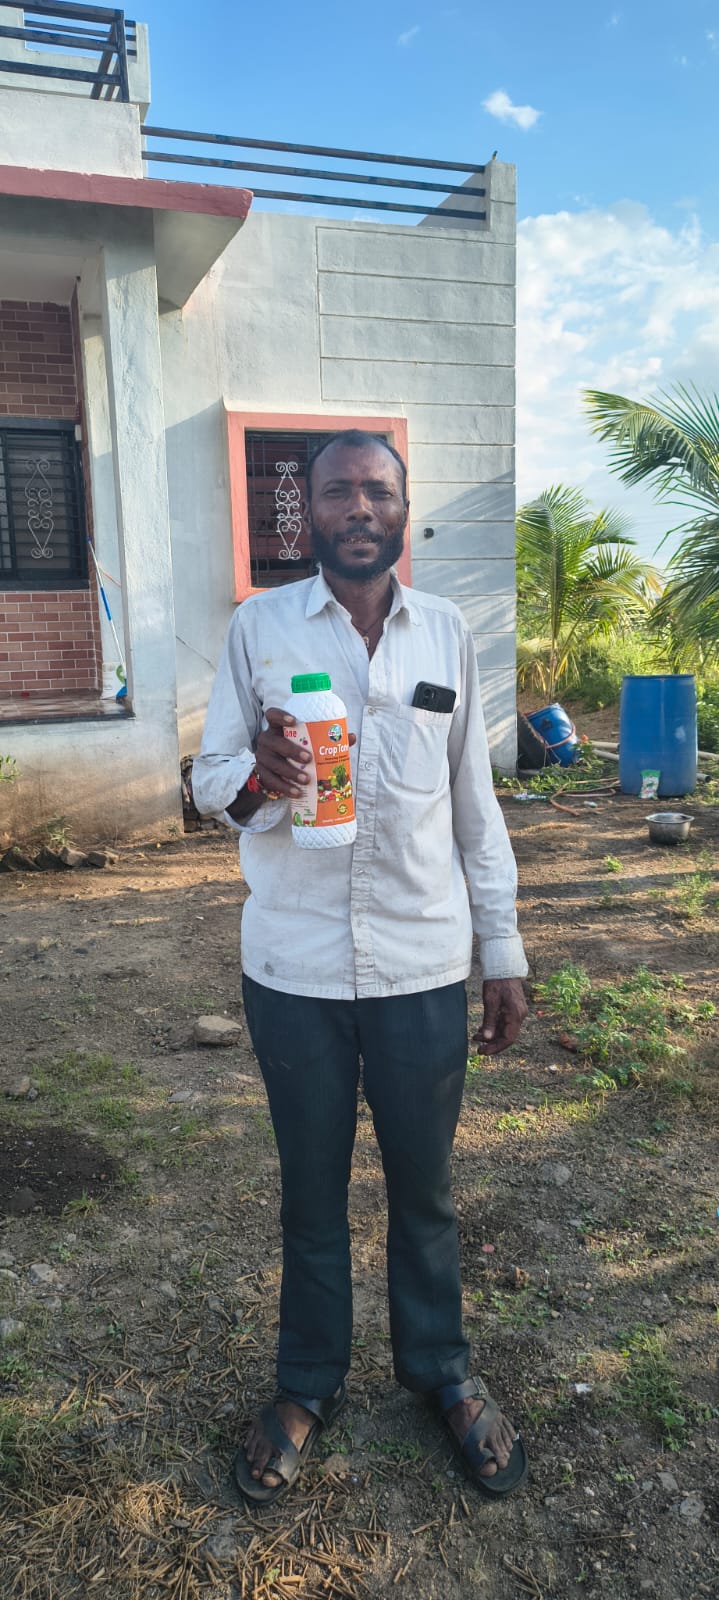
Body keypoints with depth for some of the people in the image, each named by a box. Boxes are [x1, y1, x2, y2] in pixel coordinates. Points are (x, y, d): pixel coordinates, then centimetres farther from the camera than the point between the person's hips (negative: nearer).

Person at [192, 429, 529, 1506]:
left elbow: (475, 801, 7)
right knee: (312, 1189, 16)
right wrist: (258, 779, -24)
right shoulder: (259, 626, -1)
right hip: (295, 969, -1)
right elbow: (208, 777, 0)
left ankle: (441, 1369, 41)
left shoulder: (446, 630, 4)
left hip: (423, 968, 1)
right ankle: (308, 1385, 39)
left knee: (424, 1186, 16)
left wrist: (504, 949, 6)